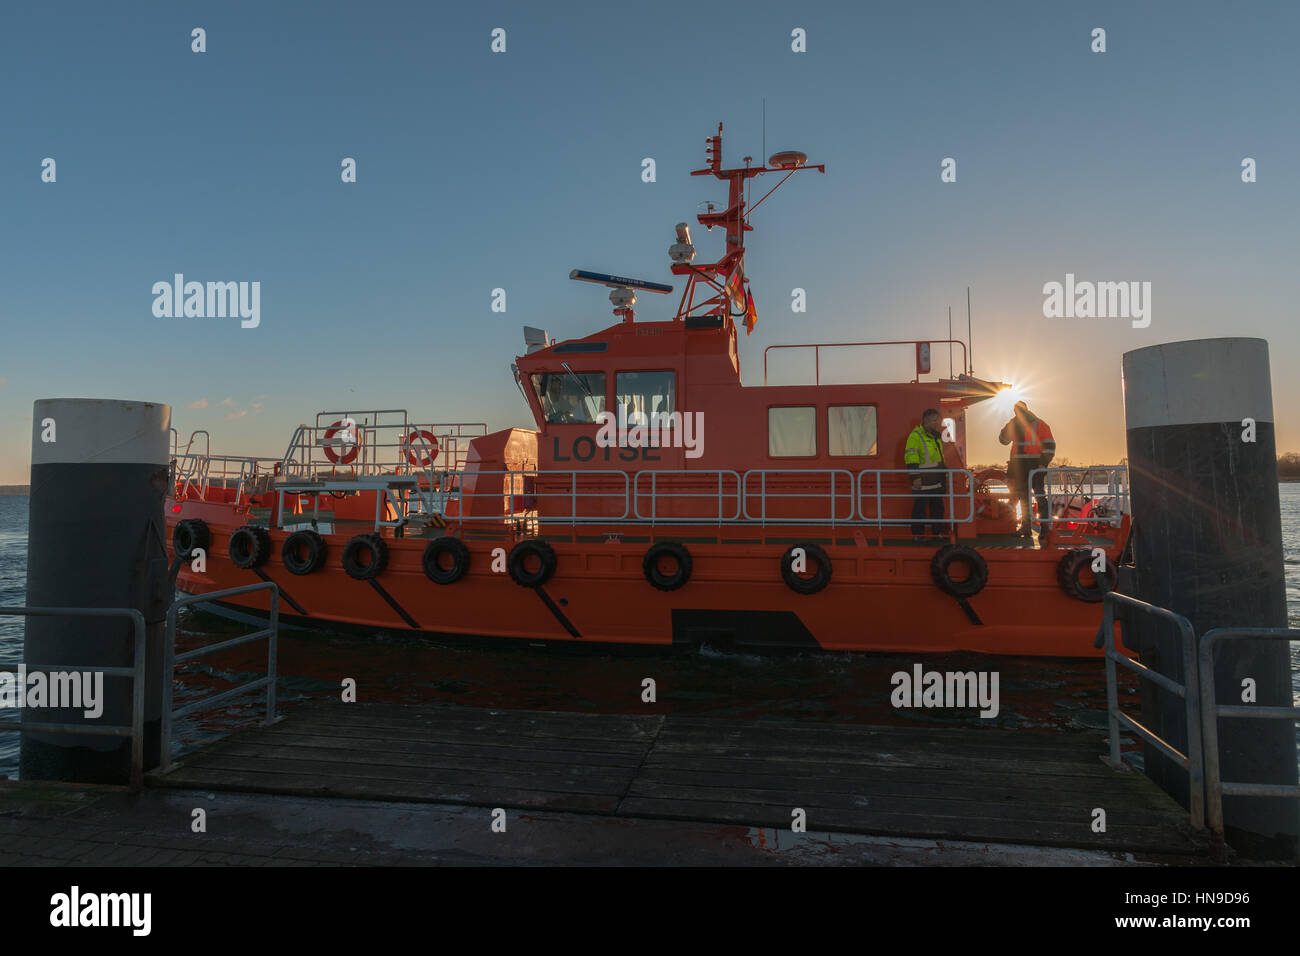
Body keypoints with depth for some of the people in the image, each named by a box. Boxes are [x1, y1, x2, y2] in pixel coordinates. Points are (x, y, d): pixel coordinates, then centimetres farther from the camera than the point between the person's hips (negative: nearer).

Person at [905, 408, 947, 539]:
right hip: (922, 482, -8)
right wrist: (915, 478, -23)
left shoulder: (935, 436, 16)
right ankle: (918, 534, 4)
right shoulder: (915, 436, -13)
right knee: (920, 507, -3)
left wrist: (945, 474, 24)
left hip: (936, 482, 8)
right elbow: (910, 458, -19)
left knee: (937, 506, 15)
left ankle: (939, 531, 25)